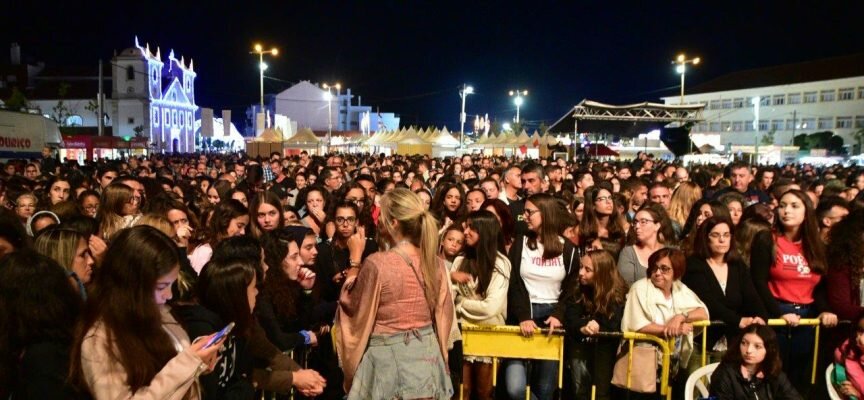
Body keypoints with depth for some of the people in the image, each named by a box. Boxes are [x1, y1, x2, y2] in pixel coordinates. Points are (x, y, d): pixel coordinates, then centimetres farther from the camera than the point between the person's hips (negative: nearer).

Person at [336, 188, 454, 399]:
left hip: (388, 360, -5)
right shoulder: (435, 263, -1)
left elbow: (351, 306, -4)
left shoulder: (377, 263, -18)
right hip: (427, 356, 5)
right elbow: (442, 314, 9)